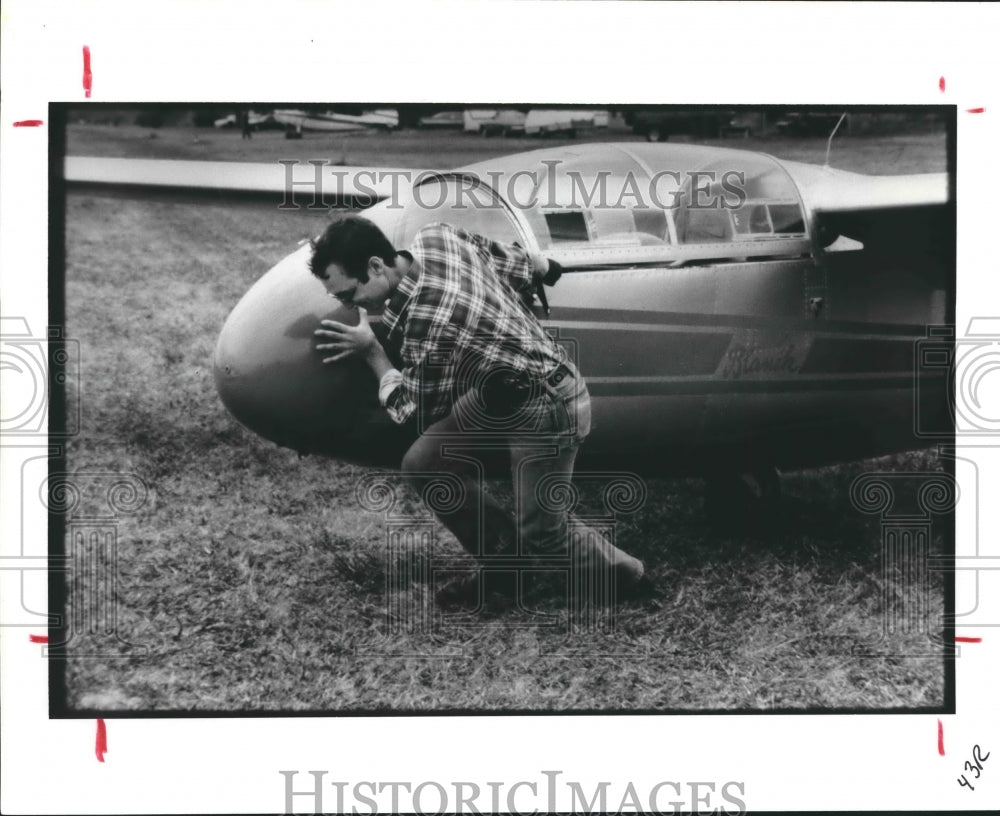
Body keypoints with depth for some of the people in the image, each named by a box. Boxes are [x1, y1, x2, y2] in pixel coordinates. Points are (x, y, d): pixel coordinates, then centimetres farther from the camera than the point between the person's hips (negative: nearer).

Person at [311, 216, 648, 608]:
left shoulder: (426, 320, -31)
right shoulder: (435, 237, -7)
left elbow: (412, 410, -15)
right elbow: (512, 259, 11)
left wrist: (370, 352, -5)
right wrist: (546, 268, 31)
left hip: (547, 408, -9)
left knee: (543, 539, -3)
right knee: (422, 465, 1)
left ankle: (627, 579, 23)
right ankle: (505, 565, 15)